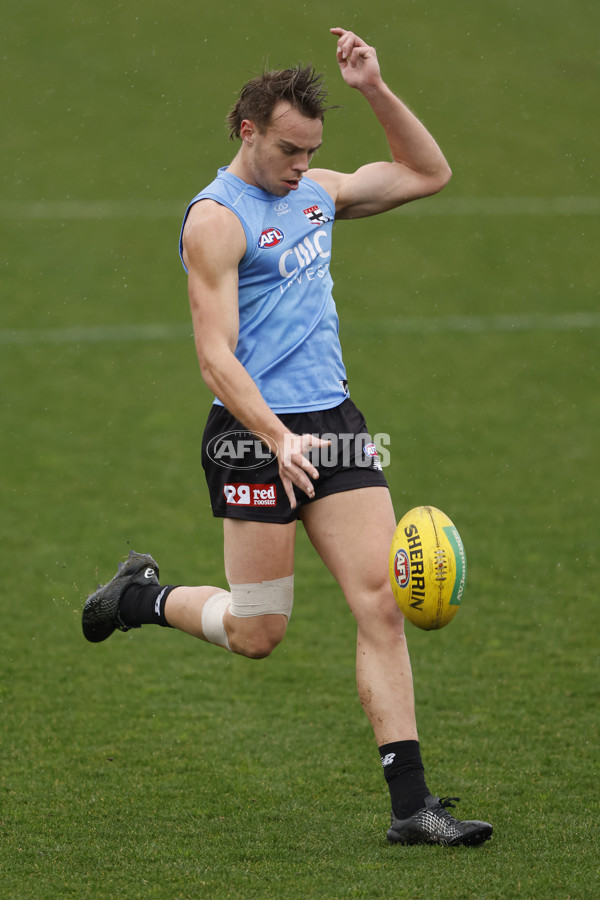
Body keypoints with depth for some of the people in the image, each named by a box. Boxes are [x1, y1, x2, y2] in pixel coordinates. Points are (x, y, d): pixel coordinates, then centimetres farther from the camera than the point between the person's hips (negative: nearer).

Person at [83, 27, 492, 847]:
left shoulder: (315, 192, 13)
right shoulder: (217, 219, -10)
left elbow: (428, 173, 22)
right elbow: (216, 357, -16)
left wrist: (374, 89, 9)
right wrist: (279, 439, -29)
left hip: (335, 422, 6)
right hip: (254, 434, -6)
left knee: (383, 603, -5)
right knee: (257, 633, -1)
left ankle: (411, 802, -6)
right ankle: (142, 596, 29)